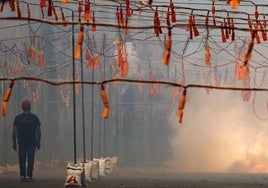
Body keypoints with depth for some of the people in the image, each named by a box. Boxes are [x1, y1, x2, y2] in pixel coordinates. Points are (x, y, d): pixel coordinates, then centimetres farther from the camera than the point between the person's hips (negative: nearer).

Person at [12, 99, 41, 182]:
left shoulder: (18, 118, 0)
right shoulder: (34, 117, 0)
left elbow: (14, 131, -2)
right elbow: (38, 131, 0)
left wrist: (14, 143, 4)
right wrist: (38, 143, 8)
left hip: (21, 142, 1)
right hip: (32, 142, -1)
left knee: (22, 160, 8)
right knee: (30, 159, 1)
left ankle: (22, 176, 5)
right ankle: (29, 176, -5)